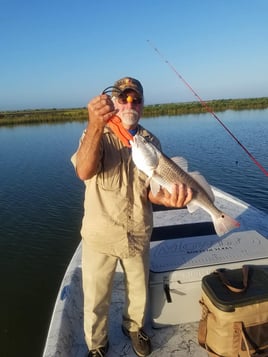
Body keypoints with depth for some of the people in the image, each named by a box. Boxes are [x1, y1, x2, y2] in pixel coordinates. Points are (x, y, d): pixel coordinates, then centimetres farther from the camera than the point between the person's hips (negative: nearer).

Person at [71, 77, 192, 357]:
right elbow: (84, 172, -32)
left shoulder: (151, 142, -1)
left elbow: (151, 190, -6)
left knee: (138, 292, 23)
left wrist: (166, 197, -30)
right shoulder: (96, 135, -11)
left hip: (138, 234, 3)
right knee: (95, 298, 14)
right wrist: (96, 126, -49)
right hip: (100, 236, -2)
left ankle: (134, 327, 54)